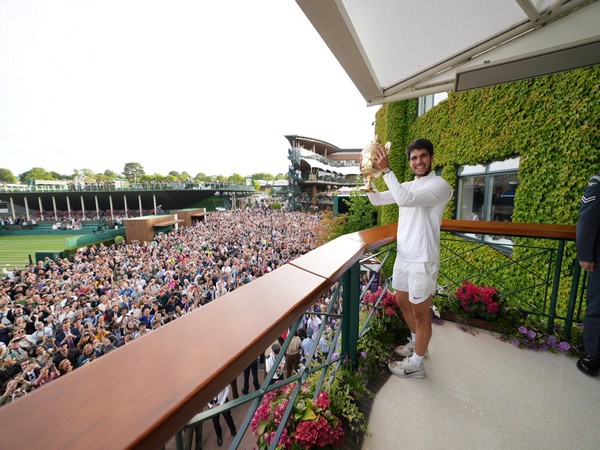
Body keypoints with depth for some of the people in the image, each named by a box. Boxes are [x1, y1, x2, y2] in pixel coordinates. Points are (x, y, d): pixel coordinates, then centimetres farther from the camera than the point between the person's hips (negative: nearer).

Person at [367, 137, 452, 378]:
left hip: (422, 261, -8)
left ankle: (415, 364, 26)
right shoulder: (407, 186, 11)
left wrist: (386, 169, -27)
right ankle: (416, 343, 47)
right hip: (403, 256, 8)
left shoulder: (440, 185, -14)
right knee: (402, 302, 23)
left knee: (420, 313, 7)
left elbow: (405, 199, -31)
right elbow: (377, 200, 12)